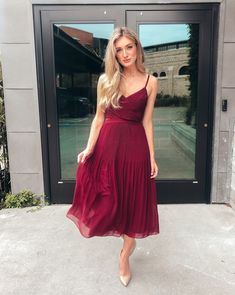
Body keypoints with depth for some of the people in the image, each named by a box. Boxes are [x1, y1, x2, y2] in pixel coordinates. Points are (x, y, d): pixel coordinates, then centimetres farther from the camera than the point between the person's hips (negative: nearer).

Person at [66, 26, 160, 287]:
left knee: (132, 200, 7)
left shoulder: (150, 82, 2)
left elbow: (147, 121, 2)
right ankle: (130, 241, 40)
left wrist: (152, 157, -1)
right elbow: (99, 117, 3)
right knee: (107, 196, 8)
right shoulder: (106, 80, 3)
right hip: (107, 142, 1)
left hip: (135, 145, 0)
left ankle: (124, 256, 29)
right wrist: (89, 148, -7)